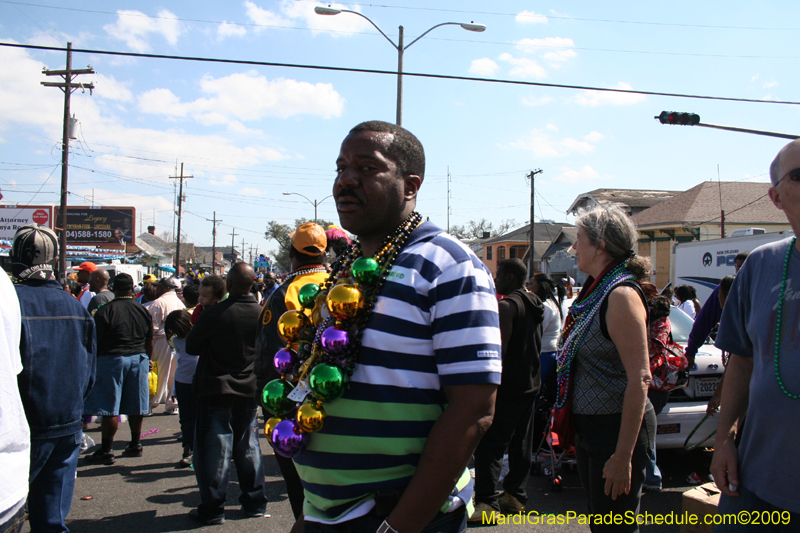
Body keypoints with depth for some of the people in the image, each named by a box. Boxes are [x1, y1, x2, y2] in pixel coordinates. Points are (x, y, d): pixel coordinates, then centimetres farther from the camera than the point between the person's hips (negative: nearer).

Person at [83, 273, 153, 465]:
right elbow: (149, 341, 11)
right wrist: (147, 359, 25)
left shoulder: (105, 311, -12)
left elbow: (96, 341, -11)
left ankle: (106, 450, 2)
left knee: (109, 408, -1)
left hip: (112, 360, -5)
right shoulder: (143, 311, 4)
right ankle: (135, 445, 22)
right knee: (135, 406, 12)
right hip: (139, 359, 5)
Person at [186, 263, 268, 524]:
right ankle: (255, 503, 22)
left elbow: (191, 346, -4)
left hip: (216, 390, -4)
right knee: (248, 446, 15)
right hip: (249, 391, 4)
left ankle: (212, 509, 11)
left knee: (214, 449, 4)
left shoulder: (214, 314, -18)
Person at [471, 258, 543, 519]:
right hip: (530, 383, 9)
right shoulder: (535, 305, 12)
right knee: (521, 443, 13)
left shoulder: (506, 306, -15)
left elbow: (498, 349, -20)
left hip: (507, 387, -9)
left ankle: (487, 501, -9)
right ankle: (515, 495, 20)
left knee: (489, 444, -7)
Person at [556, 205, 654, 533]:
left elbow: (639, 379, -24)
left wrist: (623, 456, -25)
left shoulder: (621, 294, -18)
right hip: (588, 428, 9)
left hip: (617, 429, -9)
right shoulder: (594, 291, 11)